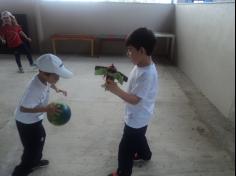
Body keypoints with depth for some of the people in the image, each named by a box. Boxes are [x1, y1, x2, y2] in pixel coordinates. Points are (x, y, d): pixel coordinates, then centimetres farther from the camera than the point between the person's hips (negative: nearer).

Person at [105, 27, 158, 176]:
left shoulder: (147, 74, -33)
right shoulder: (141, 65, -4)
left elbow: (134, 99, -30)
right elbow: (133, 84, 8)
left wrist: (115, 89, -29)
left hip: (137, 118, -9)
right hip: (139, 116, 9)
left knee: (125, 148, 11)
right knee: (138, 137, 33)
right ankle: (145, 155, 61)